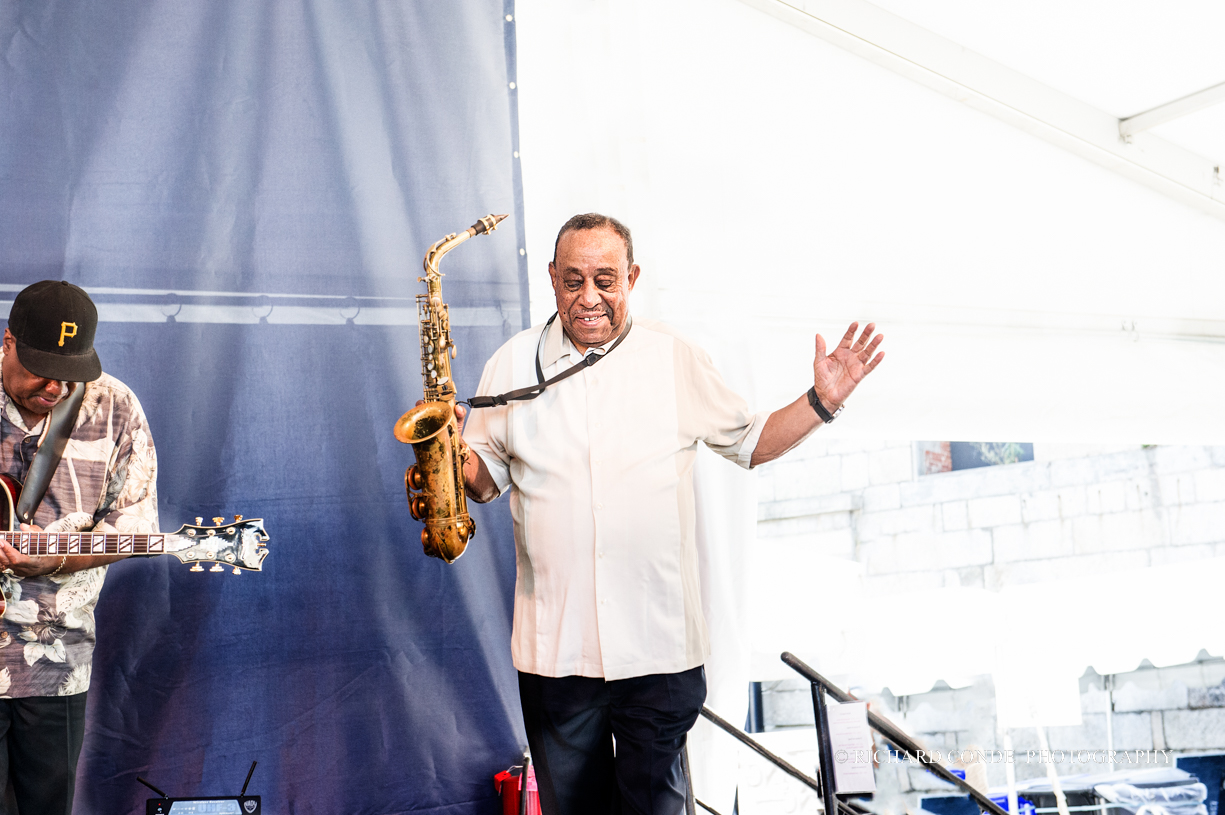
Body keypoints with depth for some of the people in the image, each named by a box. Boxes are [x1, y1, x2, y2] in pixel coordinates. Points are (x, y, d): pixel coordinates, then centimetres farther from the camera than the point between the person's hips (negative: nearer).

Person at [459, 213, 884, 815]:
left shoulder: (676, 359, 4)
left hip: (660, 649, -1)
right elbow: (486, 475, 11)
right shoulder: (513, 363, 5)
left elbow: (750, 443, 12)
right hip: (553, 649, 1)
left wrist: (821, 401, -2)